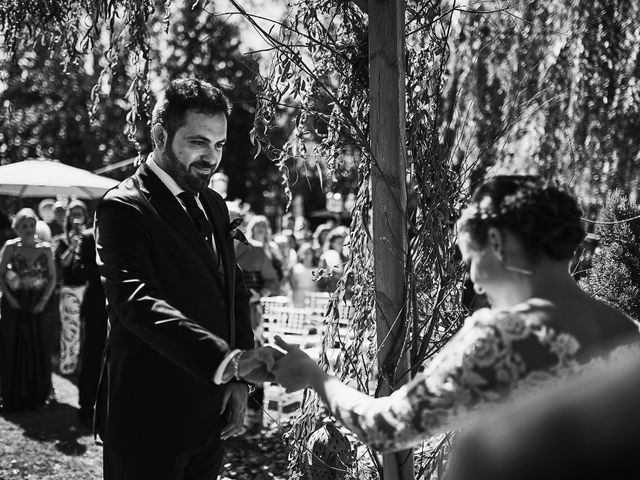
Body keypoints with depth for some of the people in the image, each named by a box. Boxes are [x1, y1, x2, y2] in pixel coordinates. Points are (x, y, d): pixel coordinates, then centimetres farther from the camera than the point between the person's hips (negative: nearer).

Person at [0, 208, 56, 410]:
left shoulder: (44, 248, 1)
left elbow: (52, 278, 4)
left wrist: (43, 301, -6)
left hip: (37, 306, 2)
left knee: (38, 348, 4)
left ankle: (38, 393, 17)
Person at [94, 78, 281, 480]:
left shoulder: (213, 205, 13)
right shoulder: (123, 208, -13)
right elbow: (139, 302, -26)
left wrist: (239, 379, 3)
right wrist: (229, 360, -37)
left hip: (212, 417, 7)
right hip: (149, 420, -7)